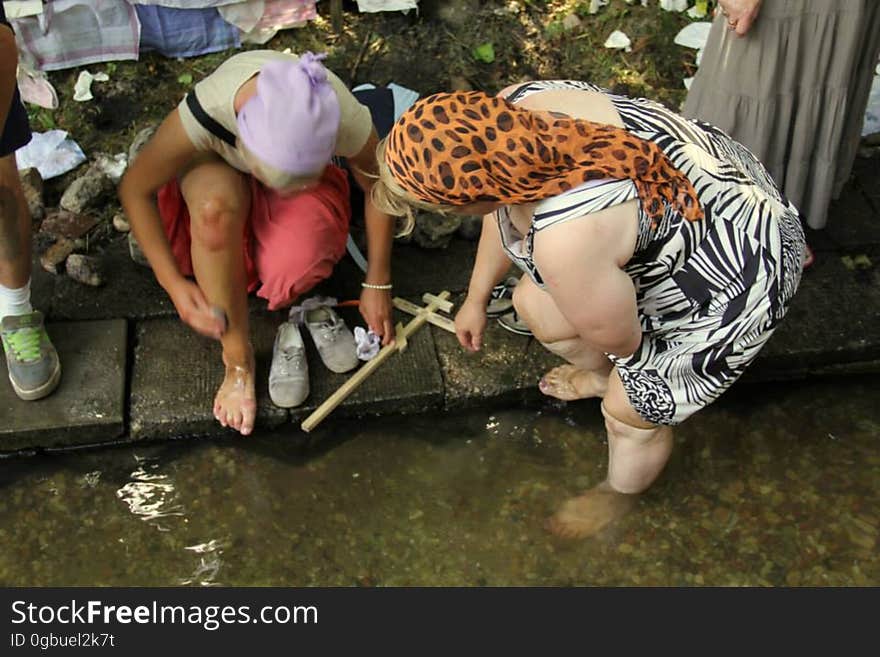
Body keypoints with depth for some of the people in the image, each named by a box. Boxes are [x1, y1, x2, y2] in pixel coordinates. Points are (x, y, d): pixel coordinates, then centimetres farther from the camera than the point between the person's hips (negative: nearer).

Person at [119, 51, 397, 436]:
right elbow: (135, 189, -23)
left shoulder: (345, 120, -36)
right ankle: (238, 359, -22)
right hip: (219, 168, 1)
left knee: (298, 263, -34)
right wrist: (174, 284, -27)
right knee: (215, 203, -38)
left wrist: (378, 284, -7)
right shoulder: (205, 113, -39)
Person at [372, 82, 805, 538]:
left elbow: (620, 339, -21)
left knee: (632, 411, 8)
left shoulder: (566, 241, -43)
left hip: (734, 285, -7)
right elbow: (506, 209, 3)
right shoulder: (513, 106, -19)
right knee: (534, 305, 13)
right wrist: (476, 298, 17)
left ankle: (619, 493, 43)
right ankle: (601, 375, 45)